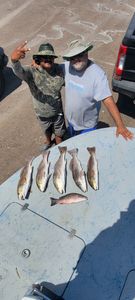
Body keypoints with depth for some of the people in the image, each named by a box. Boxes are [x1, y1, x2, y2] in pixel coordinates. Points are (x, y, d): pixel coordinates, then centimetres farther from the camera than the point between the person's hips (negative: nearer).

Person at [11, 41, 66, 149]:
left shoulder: (59, 69, -16)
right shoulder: (32, 72, -25)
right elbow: (19, 71, -47)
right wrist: (14, 60, -68)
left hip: (58, 112, 0)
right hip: (42, 114, 0)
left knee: (59, 133, 21)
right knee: (47, 130, 30)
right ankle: (48, 142, 64)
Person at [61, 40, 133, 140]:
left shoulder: (97, 74, -29)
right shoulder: (67, 66, -13)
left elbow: (108, 100, -34)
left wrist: (120, 125, -39)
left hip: (87, 125, -5)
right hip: (70, 119, 5)